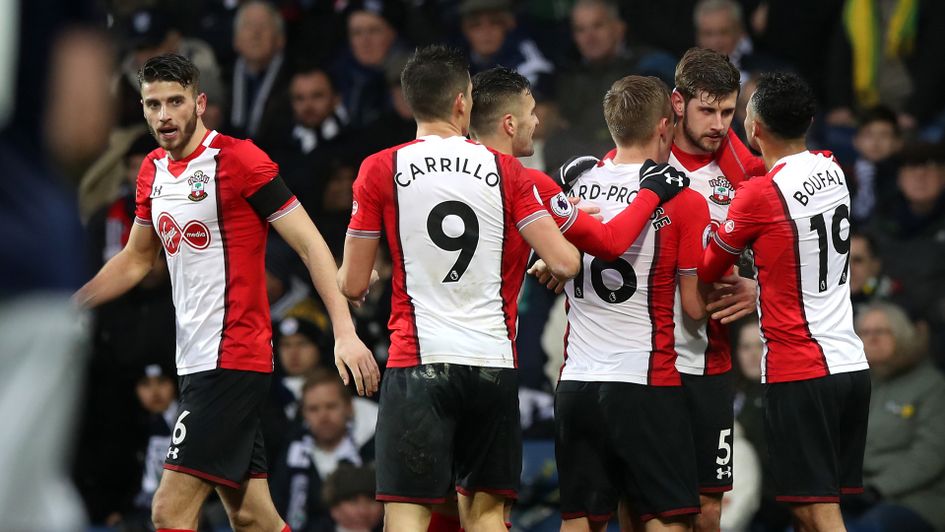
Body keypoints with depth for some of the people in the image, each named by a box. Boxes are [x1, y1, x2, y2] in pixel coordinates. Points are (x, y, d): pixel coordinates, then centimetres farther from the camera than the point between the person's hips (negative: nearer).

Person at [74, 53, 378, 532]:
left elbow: (310, 244, -12)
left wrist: (345, 332, -20)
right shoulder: (153, 172, 12)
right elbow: (136, 259, 27)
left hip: (231, 361, -8)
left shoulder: (238, 160, -11)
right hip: (197, 362, 8)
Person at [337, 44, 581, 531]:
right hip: (493, 363, 2)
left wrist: (346, 276, 26)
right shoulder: (505, 171, 4)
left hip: (418, 361, -2)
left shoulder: (380, 169, 0)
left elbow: (353, 286, 2)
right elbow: (565, 263, -1)